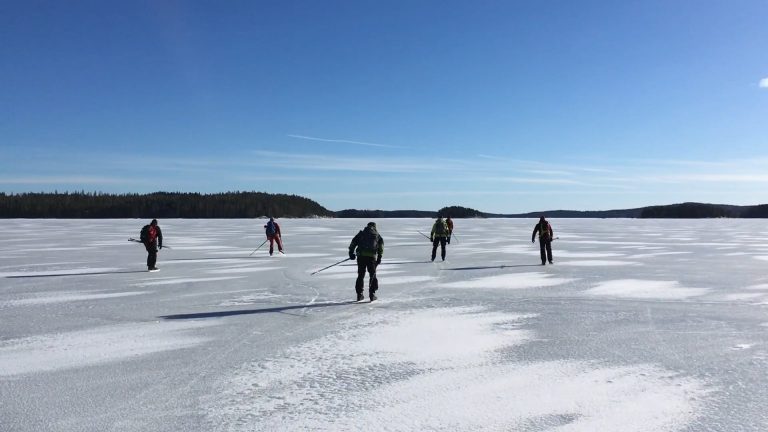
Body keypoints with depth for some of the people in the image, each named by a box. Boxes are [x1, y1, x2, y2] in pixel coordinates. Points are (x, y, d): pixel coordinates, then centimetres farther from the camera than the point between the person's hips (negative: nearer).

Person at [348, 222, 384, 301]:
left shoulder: (361, 233, 19)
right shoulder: (377, 235, 18)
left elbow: (353, 242, 11)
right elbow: (381, 245, 5)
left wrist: (351, 253, 15)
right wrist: (379, 257, 5)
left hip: (361, 255, 1)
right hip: (372, 256, -1)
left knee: (361, 275, 12)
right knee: (372, 275, 11)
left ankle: (359, 294, 13)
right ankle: (372, 294, 6)